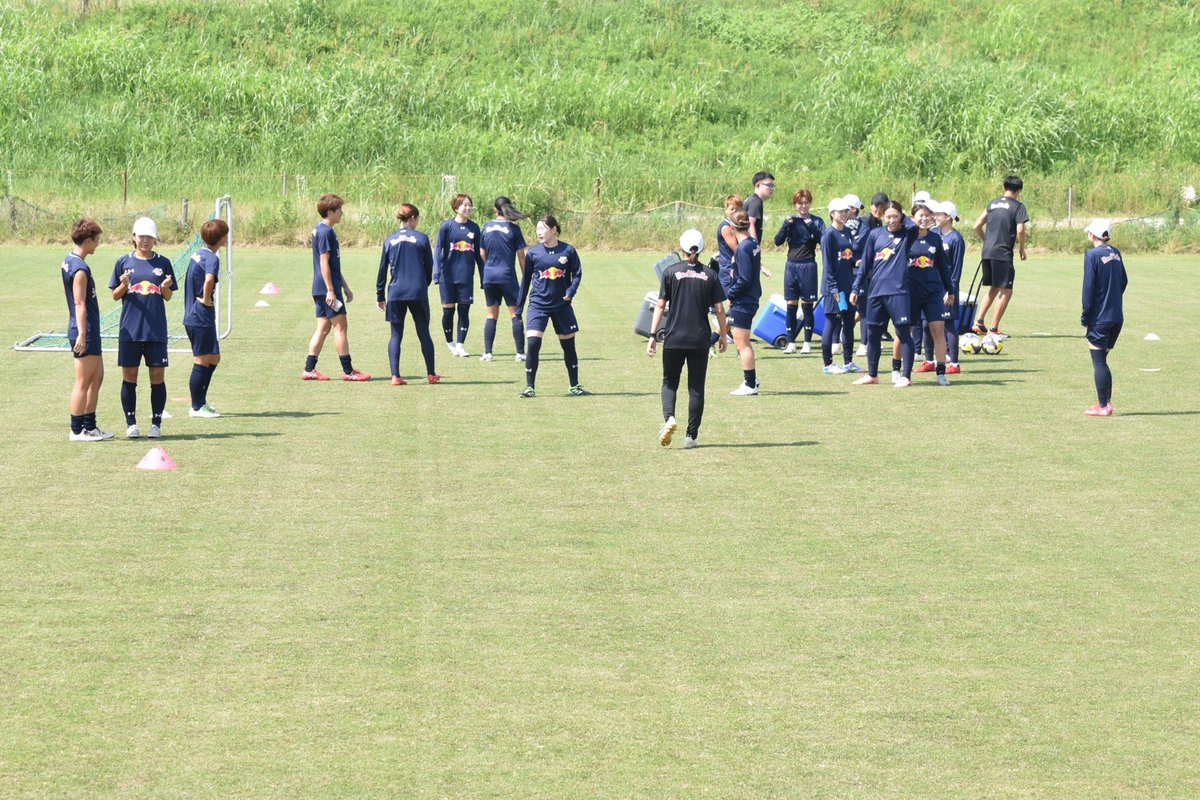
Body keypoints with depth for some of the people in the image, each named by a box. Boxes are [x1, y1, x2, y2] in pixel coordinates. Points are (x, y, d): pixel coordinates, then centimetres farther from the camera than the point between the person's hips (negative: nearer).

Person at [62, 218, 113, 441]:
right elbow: (80, 305, -22)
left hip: (90, 332, 10)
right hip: (86, 332, -10)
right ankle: (77, 430, 4)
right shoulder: (80, 269, -19)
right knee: (83, 382, -3)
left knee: (97, 376, 17)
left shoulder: (68, 262, 11)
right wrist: (81, 334, -23)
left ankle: (89, 426, 23)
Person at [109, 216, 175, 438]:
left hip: (156, 330, 0)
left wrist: (165, 288, -13)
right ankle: (131, 424, 13)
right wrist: (124, 285, -14)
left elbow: (168, 296, 9)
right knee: (129, 377, 4)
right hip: (130, 329, 0)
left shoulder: (163, 263, 5)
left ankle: (156, 423, 10)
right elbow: (115, 295, 7)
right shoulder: (124, 262, 4)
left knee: (157, 377, 1)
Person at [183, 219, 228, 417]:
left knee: (214, 358, 18)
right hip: (201, 318, -9)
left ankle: (201, 401, 24)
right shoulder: (212, 258, -16)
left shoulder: (198, 254, 12)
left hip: (193, 317, 9)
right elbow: (209, 280, -36)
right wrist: (206, 300, -21)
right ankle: (196, 407, 6)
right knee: (202, 361, -1)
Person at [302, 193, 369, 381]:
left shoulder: (321, 230, 18)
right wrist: (331, 290, -21)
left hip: (321, 289, 10)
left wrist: (345, 287, 27)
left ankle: (309, 369, 8)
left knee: (323, 327, 10)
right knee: (340, 326, -6)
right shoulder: (325, 232, -14)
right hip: (327, 288, -10)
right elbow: (324, 262, -19)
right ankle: (348, 371, -4)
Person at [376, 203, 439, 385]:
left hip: (395, 294, 1)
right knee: (424, 333, 9)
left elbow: (382, 270, 7)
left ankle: (395, 375, -4)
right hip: (418, 293, -1)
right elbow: (429, 267, 5)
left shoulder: (390, 240, 4)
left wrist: (380, 296, 14)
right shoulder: (421, 238, -1)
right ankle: (431, 374, 15)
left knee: (396, 335, 5)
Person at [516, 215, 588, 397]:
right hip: (538, 305, -1)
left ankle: (574, 386, 26)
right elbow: (525, 280, 6)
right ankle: (529, 387, -5)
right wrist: (518, 308, 8)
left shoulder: (568, 251, -5)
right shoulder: (533, 252, -3)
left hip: (562, 305, 1)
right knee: (532, 344, -14)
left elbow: (577, 274, 2)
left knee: (569, 345, 11)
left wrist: (570, 291, -17)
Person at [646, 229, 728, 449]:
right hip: (700, 340, 1)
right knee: (696, 387, 9)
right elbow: (719, 309, 2)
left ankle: (669, 417, -15)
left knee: (669, 382, 12)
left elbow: (660, 306, -3)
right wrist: (722, 336, 14)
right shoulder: (710, 275, 2)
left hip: (674, 339, -1)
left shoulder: (670, 272, -1)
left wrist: (653, 335, 1)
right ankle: (691, 435, 7)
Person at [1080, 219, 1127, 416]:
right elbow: (1124, 281, 13)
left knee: (1099, 362, -1)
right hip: (1117, 317, 7)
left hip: (1100, 318, -7)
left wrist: (1085, 316, -8)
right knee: (1102, 360, 16)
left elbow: (1089, 288, -14)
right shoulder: (1115, 254, 7)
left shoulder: (1092, 255, -13)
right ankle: (1106, 402, 16)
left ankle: (1103, 406, 0)